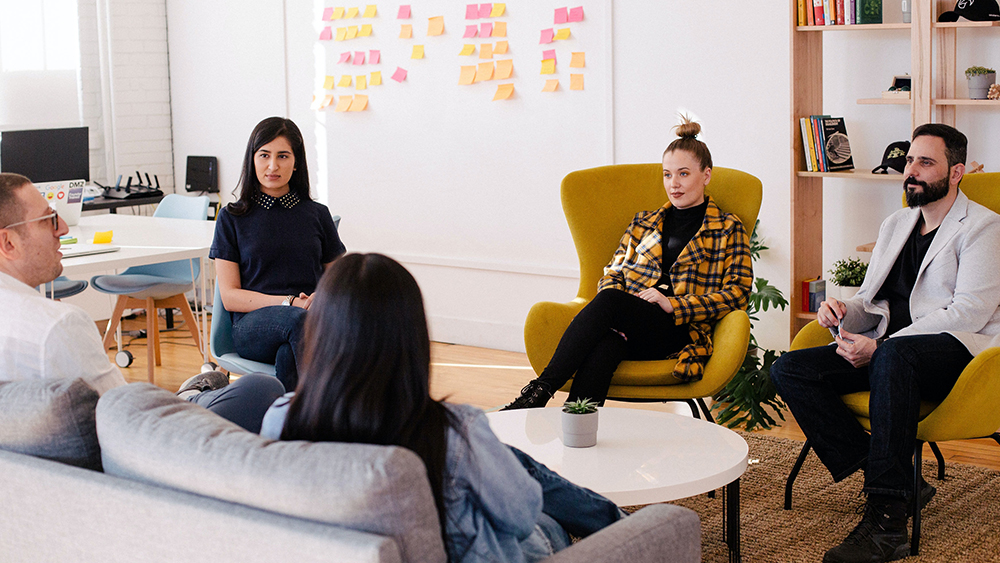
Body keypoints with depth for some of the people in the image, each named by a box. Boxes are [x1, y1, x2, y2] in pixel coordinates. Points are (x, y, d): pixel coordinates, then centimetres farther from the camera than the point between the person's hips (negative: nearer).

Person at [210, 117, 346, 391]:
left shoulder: (317, 215, 17)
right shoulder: (232, 218, 11)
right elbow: (229, 296, 4)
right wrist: (290, 303, -10)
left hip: (312, 322, 1)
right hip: (252, 324, -1)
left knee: (288, 355, -37)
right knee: (298, 320, -38)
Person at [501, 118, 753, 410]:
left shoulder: (728, 229, 14)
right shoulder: (643, 222, 28)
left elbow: (737, 293, 3)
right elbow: (613, 273, 23)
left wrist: (673, 305, -10)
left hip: (682, 331, -3)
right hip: (629, 327, 3)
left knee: (609, 302, -34)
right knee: (604, 346, -37)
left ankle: (540, 390, -40)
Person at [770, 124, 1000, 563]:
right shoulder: (895, 225, 23)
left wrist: (879, 347, -19)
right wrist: (843, 314, -2)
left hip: (960, 351, -7)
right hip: (887, 354, 7)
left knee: (894, 355, -42)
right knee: (788, 370, -15)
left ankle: (886, 520, -41)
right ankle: (892, 479, -22)